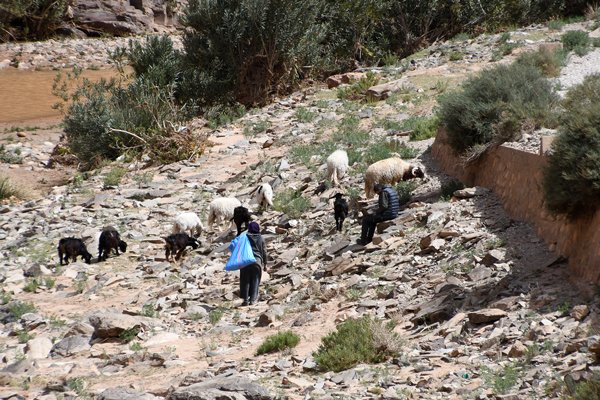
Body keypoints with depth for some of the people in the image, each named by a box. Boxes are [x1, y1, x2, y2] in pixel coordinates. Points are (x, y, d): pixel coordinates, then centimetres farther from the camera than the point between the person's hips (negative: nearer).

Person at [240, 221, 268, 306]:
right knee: (255, 281, 7)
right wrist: (265, 264, 15)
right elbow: (264, 252, 7)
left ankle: (245, 299, 3)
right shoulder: (260, 238, 4)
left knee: (245, 281, 6)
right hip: (257, 261, 1)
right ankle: (252, 299, 1)